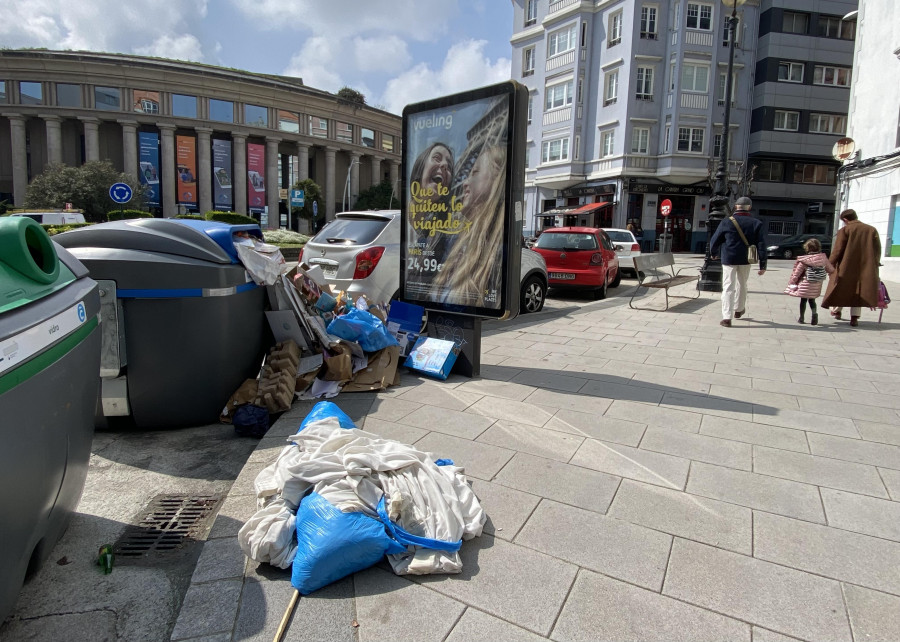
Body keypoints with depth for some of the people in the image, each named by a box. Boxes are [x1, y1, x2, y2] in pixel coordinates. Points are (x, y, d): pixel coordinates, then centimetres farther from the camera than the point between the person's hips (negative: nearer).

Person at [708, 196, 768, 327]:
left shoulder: (727, 222, -5)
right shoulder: (756, 224, 0)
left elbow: (715, 240, 0)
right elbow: (761, 245, -3)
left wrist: (713, 253, 21)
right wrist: (762, 265, 0)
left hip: (729, 259, -2)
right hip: (745, 261, 2)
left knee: (728, 287, -2)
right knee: (742, 285, 22)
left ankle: (726, 318, -11)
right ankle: (739, 310, 41)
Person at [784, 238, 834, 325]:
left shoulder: (804, 260, -13)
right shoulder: (823, 258, -2)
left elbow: (797, 273, -8)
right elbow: (831, 269, 7)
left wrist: (791, 282, 5)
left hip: (806, 285, -3)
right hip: (817, 285, 3)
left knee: (803, 300, 10)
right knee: (812, 300, 18)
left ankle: (801, 318, 16)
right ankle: (814, 313, -5)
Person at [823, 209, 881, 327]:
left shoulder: (844, 230, -6)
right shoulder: (872, 230, 5)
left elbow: (837, 250, -10)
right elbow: (877, 250, 6)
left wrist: (831, 265, -5)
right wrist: (874, 265, 14)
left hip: (846, 267, -3)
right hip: (865, 268, 3)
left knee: (840, 288, 15)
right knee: (858, 290, 9)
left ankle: (837, 311, 28)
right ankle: (854, 317, 5)